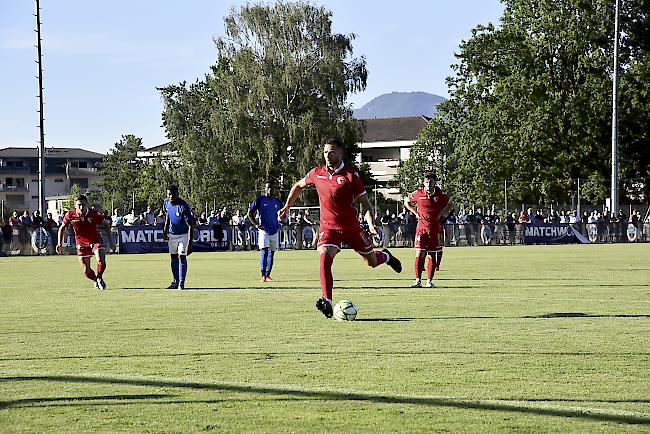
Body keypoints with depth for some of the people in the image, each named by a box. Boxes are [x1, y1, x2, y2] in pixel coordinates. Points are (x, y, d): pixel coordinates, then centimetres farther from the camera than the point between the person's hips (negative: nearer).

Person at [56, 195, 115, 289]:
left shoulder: (94, 214, -20)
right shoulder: (70, 215, -17)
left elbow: (106, 225, -4)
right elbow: (62, 228, 2)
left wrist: (111, 241, -4)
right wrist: (59, 243, -7)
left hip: (96, 241, -1)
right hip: (82, 244, 1)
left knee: (101, 262, -23)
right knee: (86, 270, -1)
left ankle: (99, 278, 10)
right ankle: (95, 281, 33)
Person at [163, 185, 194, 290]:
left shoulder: (183, 206, -29)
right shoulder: (166, 203, -8)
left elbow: (190, 225, -30)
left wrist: (190, 243, -35)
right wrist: (165, 230, 12)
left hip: (183, 234, -6)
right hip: (172, 234, 6)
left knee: (182, 257, -9)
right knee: (174, 257, 11)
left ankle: (181, 283, -4)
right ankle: (175, 281, 21)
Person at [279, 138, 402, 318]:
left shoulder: (351, 175, -10)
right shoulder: (317, 173, 1)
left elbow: (365, 204, -7)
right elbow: (298, 186, 22)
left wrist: (371, 225, -22)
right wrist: (287, 206, 19)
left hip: (351, 227, -1)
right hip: (328, 227, 1)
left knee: (371, 262, 13)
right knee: (325, 257, -27)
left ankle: (385, 256, 52)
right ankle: (327, 302, -31)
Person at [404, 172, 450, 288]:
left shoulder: (440, 194, -3)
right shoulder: (418, 193, -4)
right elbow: (406, 202, 13)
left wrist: (441, 213, 1)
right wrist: (415, 213, 2)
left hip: (435, 228, 1)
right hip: (421, 227, -1)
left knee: (433, 256, 4)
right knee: (419, 253, -11)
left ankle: (429, 281, 12)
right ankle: (418, 280, -6)